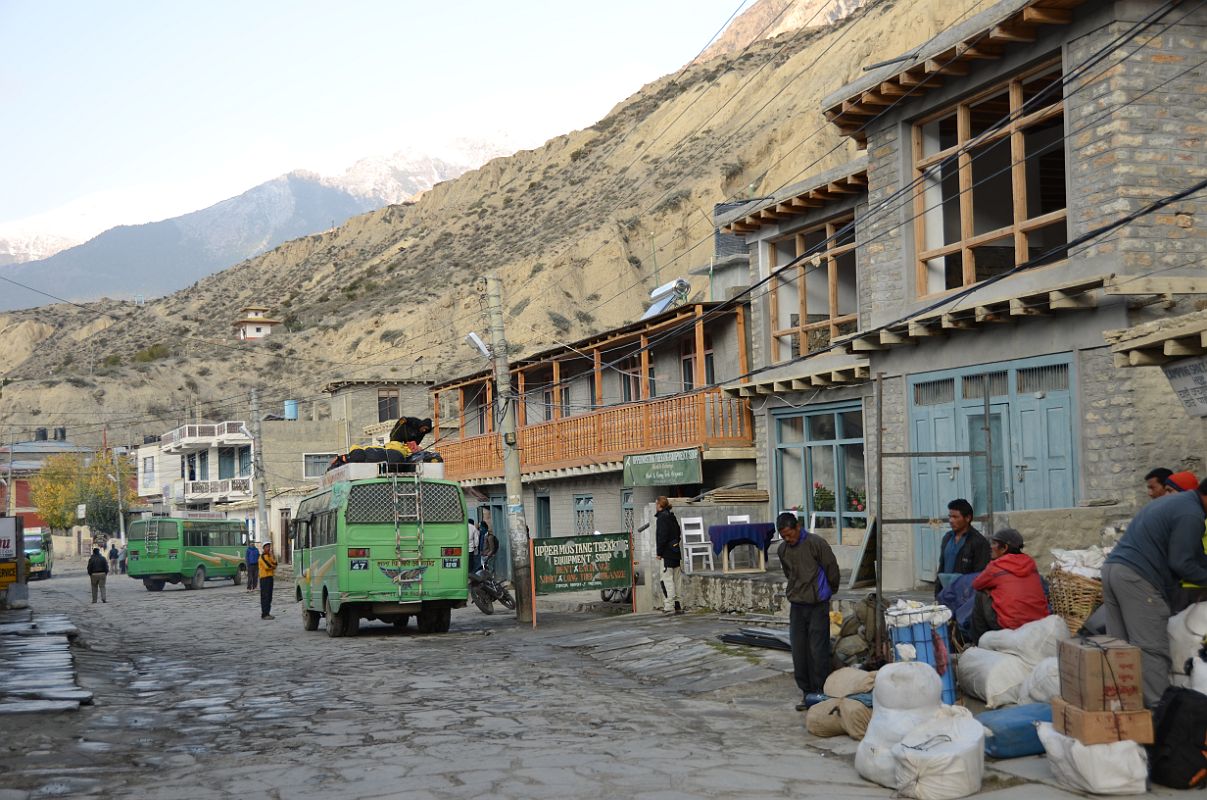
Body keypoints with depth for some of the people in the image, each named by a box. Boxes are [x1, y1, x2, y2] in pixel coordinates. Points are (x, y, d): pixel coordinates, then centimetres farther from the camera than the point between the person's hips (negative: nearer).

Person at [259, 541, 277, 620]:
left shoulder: (270, 556, 18)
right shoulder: (263, 556, -9)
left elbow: (275, 564, 6)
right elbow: (267, 566, -18)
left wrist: (272, 555, -7)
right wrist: (273, 567, 2)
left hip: (270, 577, 9)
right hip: (264, 578, -9)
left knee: (269, 597, 10)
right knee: (265, 596, -10)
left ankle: (267, 613, 15)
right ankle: (264, 614, -10)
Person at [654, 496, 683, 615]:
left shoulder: (662, 517, -11)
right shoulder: (672, 516, 15)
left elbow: (662, 536, -16)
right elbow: (678, 533, 18)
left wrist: (659, 552, -12)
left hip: (667, 553, -9)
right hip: (676, 552, 9)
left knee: (667, 579, -7)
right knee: (676, 579, 10)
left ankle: (669, 606, -10)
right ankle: (678, 606, 13)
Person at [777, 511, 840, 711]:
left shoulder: (816, 543, -12)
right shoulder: (783, 549, 6)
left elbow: (832, 569, -3)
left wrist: (827, 591, 11)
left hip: (817, 605, -5)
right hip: (797, 605, 5)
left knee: (818, 651, -5)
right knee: (799, 651, 5)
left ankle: (820, 692, 3)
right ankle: (806, 691, 14)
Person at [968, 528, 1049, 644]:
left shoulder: (996, 566, -4)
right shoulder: (1030, 563, 11)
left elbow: (976, 585, 12)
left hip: (1011, 627, -6)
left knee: (981, 596, 12)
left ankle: (978, 643, 16)